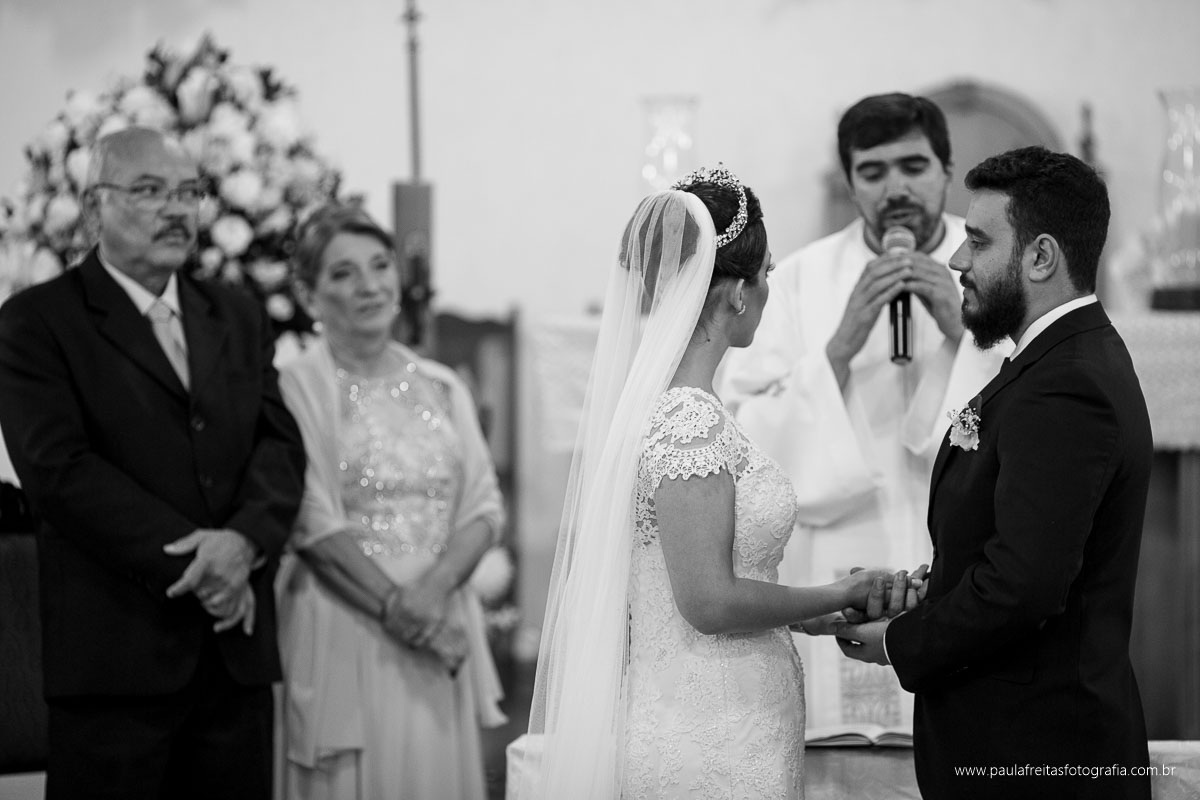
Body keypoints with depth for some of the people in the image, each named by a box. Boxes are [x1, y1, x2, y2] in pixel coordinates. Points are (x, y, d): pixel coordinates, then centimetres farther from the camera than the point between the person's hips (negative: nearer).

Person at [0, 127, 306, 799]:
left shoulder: (239, 317, 18)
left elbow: (281, 444, 8)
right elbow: (61, 468, -11)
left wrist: (245, 539, -14)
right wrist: (192, 561, -15)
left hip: (235, 644, 5)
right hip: (114, 651, -5)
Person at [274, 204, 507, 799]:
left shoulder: (442, 388, 12)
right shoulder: (296, 388, -4)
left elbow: (484, 506, 6)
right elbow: (314, 527, -9)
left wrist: (433, 590, -11)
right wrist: (396, 607, -15)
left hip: (443, 632, 4)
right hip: (344, 633, -4)